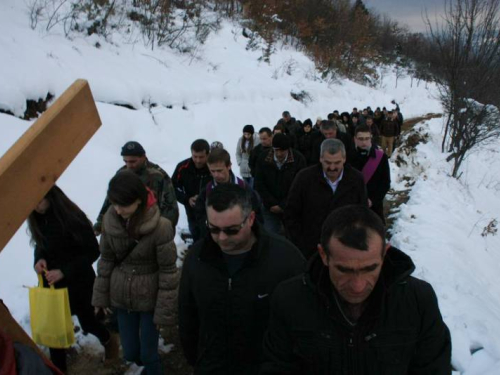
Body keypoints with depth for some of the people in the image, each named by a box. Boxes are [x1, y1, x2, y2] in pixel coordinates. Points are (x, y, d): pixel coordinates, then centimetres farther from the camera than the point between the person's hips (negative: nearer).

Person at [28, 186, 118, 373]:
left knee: (88, 321, 14)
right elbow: (41, 245, 10)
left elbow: (92, 251, -19)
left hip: (78, 282, -4)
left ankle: (108, 340, 47)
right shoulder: (38, 218, -5)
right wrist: (39, 259, -13)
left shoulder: (72, 217, -24)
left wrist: (64, 271, -27)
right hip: (51, 283, 5)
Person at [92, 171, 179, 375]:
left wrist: (165, 312, -12)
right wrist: (100, 296, 6)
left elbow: (168, 272, -17)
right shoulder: (110, 220, -10)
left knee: (148, 354, 6)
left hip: (149, 298, -4)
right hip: (120, 297, 4)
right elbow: (106, 259, 3)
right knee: (130, 353, 17)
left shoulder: (160, 226, -24)